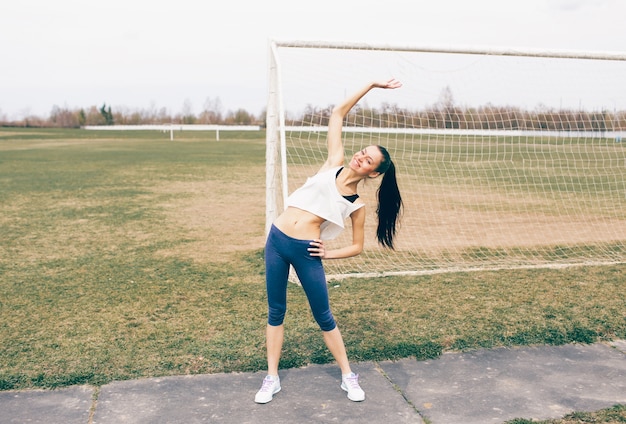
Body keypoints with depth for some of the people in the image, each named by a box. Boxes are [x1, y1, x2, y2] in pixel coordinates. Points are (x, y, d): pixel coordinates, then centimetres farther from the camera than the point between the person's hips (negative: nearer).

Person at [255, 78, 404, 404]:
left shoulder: (357, 204, -2)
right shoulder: (334, 164, 3)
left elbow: (358, 246, 8)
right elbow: (337, 114, 5)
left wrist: (328, 254, -5)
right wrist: (371, 85, 5)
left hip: (306, 252, -3)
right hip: (276, 241, 3)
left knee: (323, 317, 8)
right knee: (276, 311, 10)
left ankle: (348, 376, 27)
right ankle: (272, 378, 23)